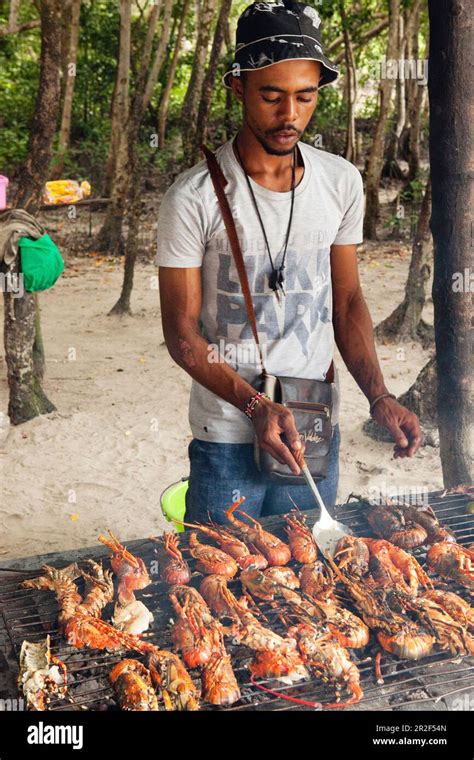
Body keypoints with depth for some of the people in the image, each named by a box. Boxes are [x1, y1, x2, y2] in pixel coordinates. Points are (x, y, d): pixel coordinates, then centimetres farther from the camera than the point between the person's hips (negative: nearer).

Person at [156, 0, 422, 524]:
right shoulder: (194, 197, -12)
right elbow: (182, 332, -9)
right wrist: (255, 406, -23)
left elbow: (347, 301, 9)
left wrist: (378, 396, -4)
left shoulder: (341, 182, 1)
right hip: (227, 437, -4)